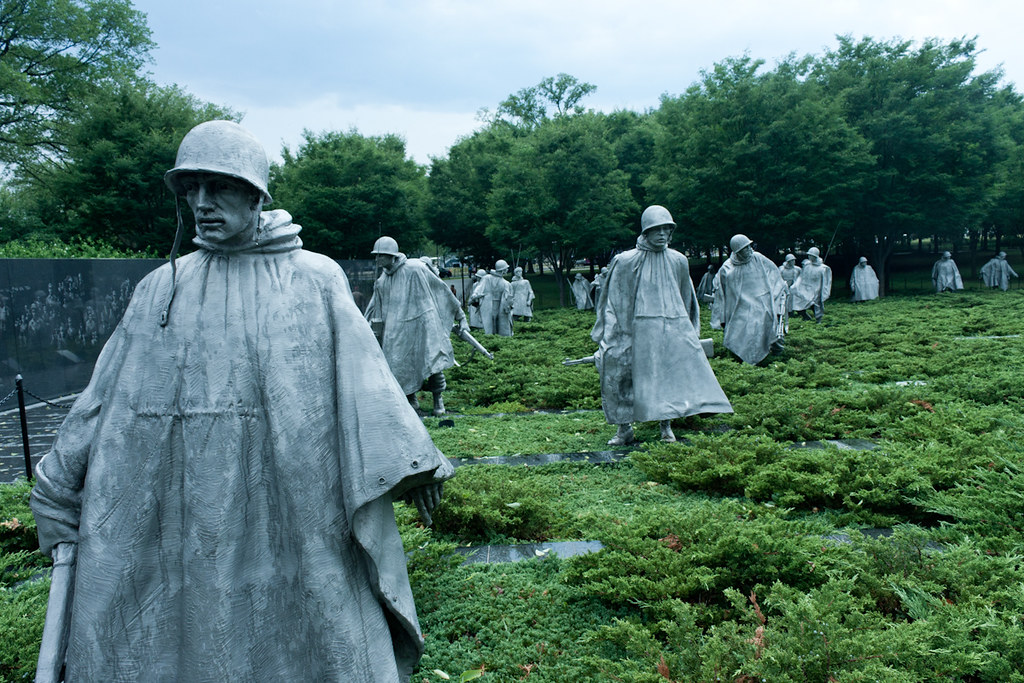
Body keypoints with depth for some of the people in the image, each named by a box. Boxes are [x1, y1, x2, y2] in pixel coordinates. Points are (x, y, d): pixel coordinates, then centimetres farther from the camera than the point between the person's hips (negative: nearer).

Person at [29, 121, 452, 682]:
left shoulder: (315, 279, -1)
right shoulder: (160, 289, 8)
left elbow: (362, 371, -2)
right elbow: (107, 394, 11)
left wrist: (408, 464, -5)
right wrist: (61, 490, 14)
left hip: (291, 505, -3)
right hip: (180, 516, 3)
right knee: (185, 638, 12)